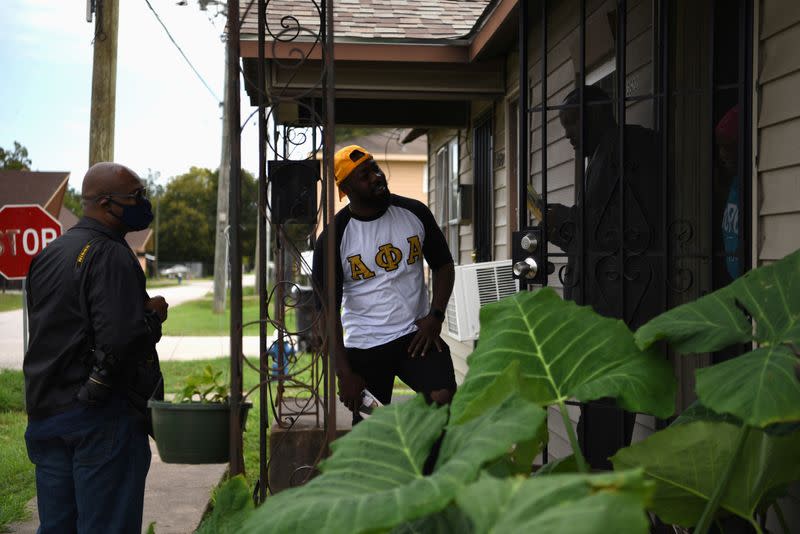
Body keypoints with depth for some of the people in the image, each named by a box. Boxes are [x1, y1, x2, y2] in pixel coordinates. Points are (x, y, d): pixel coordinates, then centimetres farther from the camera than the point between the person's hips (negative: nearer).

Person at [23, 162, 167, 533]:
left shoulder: (48, 255, 14)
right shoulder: (110, 256, -15)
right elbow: (122, 340, -24)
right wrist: (153, 315, -4)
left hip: (45, 415, 8)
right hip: (100, 418, -8)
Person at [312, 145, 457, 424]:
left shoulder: (414, 212, 1)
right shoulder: (334, 237, -7)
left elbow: (443, 265, 11)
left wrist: (435, 316, -6)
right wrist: (344, 373, -11)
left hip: (416, 334, 1)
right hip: (363, 346, -1)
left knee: (445, 398, -22)